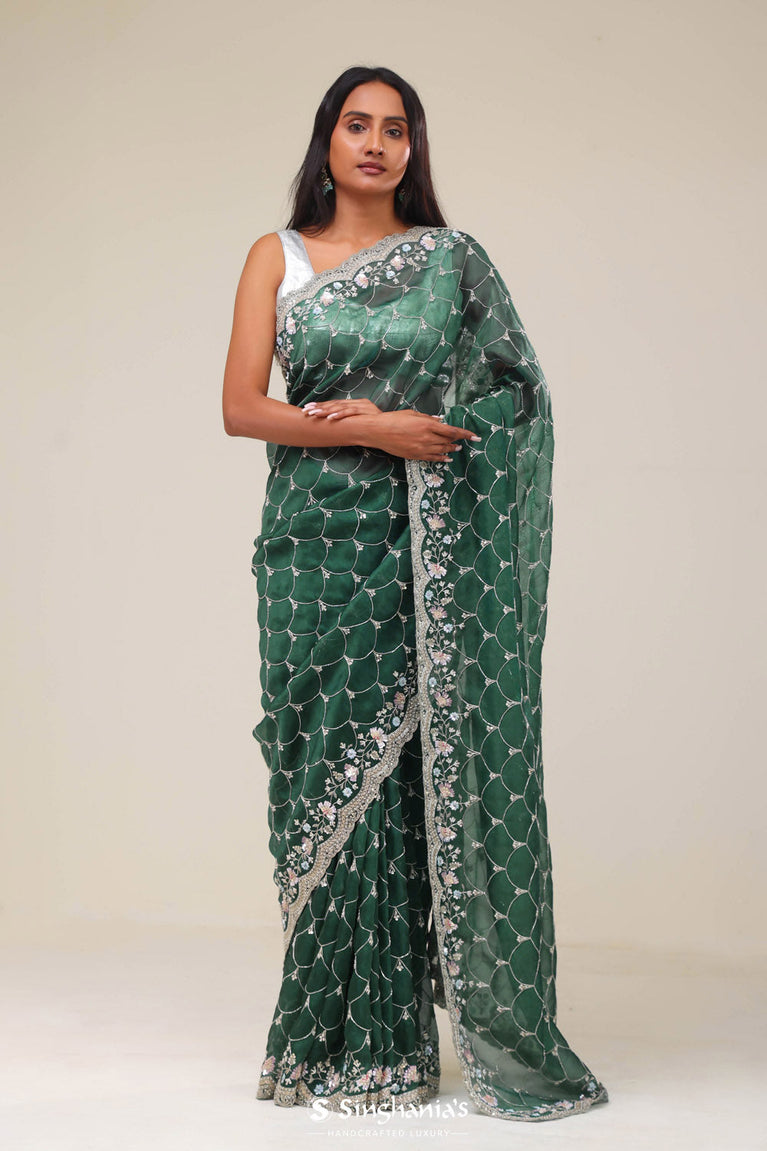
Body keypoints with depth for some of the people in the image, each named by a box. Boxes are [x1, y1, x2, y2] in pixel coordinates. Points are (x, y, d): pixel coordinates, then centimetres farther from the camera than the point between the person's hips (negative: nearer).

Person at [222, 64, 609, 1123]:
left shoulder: (453, 261, 9)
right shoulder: (278, 257, 9)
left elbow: (519, 394, 5)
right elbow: (240, 408, 0)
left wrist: (368, 413, -8)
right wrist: (371, 428, -14)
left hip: (424, 547, 0)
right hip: (316, 538, 1)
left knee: (410, 766, -4)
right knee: (326, 766, 0)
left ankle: (389, 1039, 6)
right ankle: (327, 1034, 11)